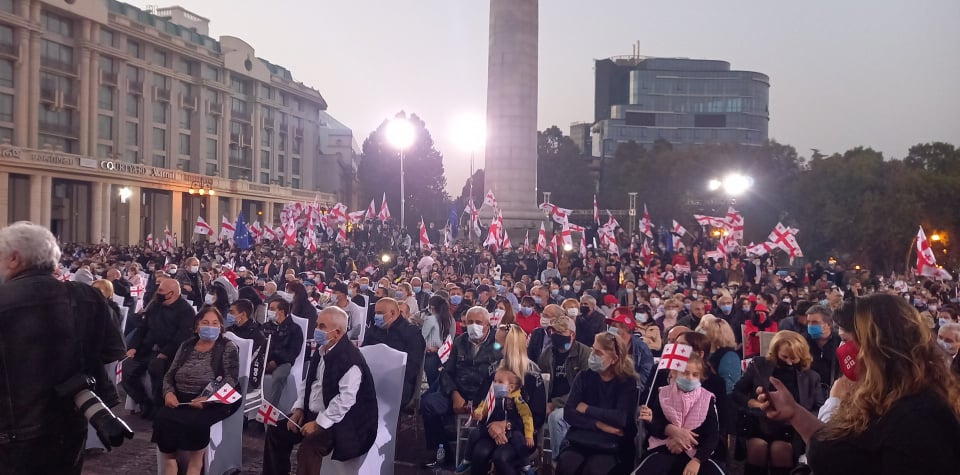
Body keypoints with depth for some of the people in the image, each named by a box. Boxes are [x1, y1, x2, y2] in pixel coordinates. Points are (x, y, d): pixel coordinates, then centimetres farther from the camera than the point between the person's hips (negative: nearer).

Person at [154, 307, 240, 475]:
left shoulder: (228, 347, 1)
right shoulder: (186, 346, 16)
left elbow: (230, 380, -10)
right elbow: (169, 375, 16)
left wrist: (207, 399, -24)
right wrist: (168, 392, -7)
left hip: (213, 402, -4)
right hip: (181, 400, 4)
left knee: (194, 422, -33)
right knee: (162, 418, -25)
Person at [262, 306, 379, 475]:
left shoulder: (350, 359, -22)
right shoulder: (321, 350, 8)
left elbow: (346, 400, -27)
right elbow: (308, 383, 17)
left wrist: (318, 423, -23)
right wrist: (298, 409, 4)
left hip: (340, 421, -9)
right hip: (312, 414, 9)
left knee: (308, 447, -30)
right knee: (276, 432, 6)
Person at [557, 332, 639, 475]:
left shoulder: (627, 382, -1)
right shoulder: (584, 377, 6)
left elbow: (621, 418, -15)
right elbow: (568, 413, -3)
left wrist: (586, 409, -6)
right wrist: (599, 425, -15)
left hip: (611, 445, -2)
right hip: (579, 440, 2)